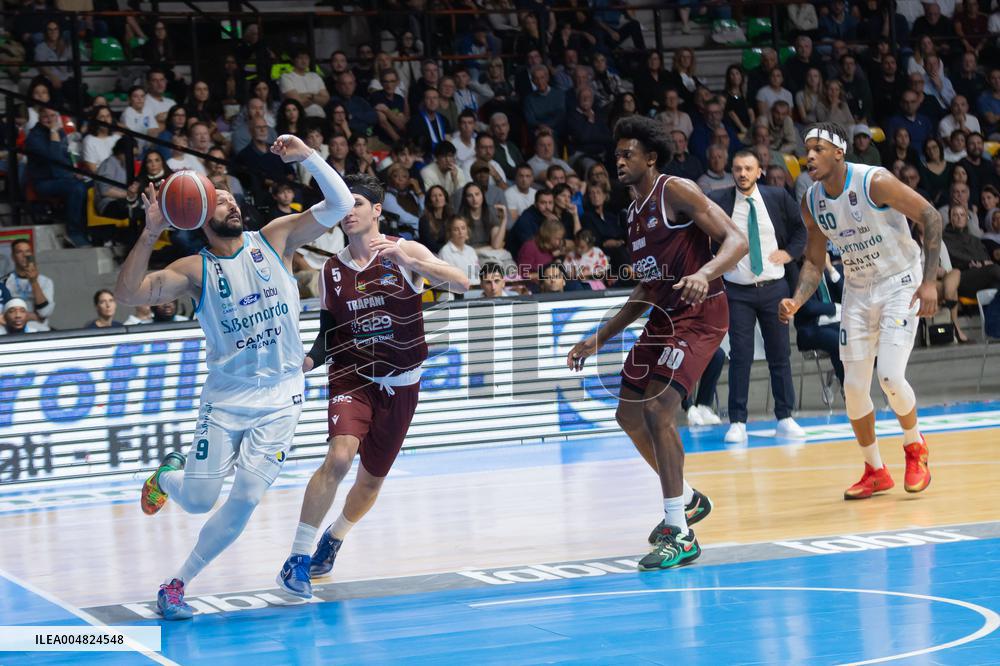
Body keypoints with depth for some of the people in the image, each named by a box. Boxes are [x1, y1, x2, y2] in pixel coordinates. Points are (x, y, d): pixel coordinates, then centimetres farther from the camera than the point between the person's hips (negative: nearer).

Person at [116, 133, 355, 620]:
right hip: (225, 397, -1)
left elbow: (339, 205, -3)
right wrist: (150, 233, -25)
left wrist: (308, 156, -16)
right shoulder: (195, 270, -3)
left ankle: (178, 583, 6)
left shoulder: (275, 239, 3)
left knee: (246, 498, -9)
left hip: (280, 399, 1)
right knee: (197, 499, -4)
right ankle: (166, 474, 34)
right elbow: (128, 293, -16)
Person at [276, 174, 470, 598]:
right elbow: (329, 328, 11)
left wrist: (406, 260, -35)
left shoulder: (405, 252, -8)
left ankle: (334, 538, 42)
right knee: (340, 456, -26)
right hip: (352, 376, 0)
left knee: (373, 476, 12)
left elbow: (461, 283, -22)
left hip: (400, 384, 0)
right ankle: (298, 557, -21)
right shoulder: (332, 270, 1)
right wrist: (310, 360, -10)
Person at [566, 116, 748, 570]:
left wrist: (705, 273, -37)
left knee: (656, 411, -20)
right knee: (629, 415, 14)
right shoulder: (635, 213, 17)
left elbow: (736, 240, -18)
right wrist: (600, 338, 22)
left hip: (700, 315, -10)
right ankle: (686, 500, 34)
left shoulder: (676, 192, -9)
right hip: (663, 317, 10)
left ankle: (679, 535, -16)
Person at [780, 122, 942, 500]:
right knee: (854, 388, 1)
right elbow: (814, 262, 8)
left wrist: (929, 282, -19)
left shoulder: (875, 183, -21)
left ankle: (915, 447, 10)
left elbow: (930, 217, -15)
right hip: (857, 293, 6)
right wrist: (796, 302, -10)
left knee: (890, 376, -19)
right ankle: (875, 472, 19)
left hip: (900, 285, -6)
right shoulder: (811, 203, -3)